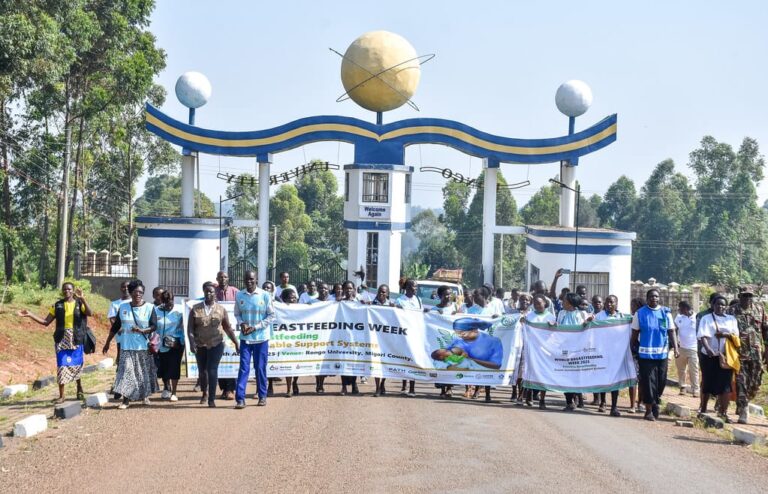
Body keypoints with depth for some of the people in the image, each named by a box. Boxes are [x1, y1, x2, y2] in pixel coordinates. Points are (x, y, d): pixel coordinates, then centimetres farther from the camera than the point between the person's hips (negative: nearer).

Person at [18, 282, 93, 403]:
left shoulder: (79, 303, -1)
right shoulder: (57, 305, 5)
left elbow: (90, 313, -20)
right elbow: (46, 322, 4)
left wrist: (82, 298, -30)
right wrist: (29, 315, -5)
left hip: (76, 340, -1)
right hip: (62, 340, 1)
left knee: (76, 365, 10)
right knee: (62, 366, -4)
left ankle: (79, 390, 32)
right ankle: (61, 395, 0)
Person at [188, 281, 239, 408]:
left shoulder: (221, 310, 1)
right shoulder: (195, 309, 0)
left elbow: (228, 328, 7)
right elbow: (190, 328, -2)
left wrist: (236, 343, 5)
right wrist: (192, 342, -16)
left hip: (216, 344, -2)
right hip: (200, 345, 2)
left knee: (212, 370, -11)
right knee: (202, 370, 12)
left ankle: (211, 399, -4)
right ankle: (205, 392, 38)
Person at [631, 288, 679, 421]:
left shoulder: (666, 312, 7)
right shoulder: (640, 313, 1)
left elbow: (671, 331, 6)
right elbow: (635, 333, 5)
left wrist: (675, 348, -5)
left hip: (662, 353, 3)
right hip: (646, 354, -2)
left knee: (661, 382, 7)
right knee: (648, 382, -4)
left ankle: (655, 403, 29)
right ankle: (649, 410, 3)